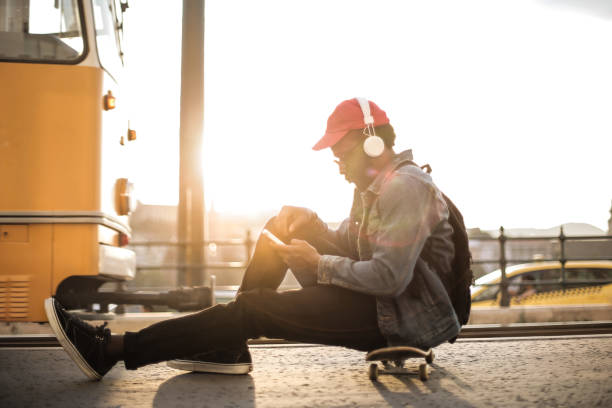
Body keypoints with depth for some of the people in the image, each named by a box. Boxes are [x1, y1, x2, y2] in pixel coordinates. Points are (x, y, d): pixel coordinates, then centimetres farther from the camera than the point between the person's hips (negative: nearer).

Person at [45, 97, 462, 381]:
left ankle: (113, 350, -12)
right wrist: (308, 225, -3)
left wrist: (318, 265, -16)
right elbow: (346, 243, 17)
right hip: (379, 301, 10)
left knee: (254, 308, -16)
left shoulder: (405, 187, -18)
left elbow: (389, 278, -27)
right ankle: (226, 345, 4)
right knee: (287, 221, 10)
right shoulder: (374, 186, 15)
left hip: (401, 318, -10)